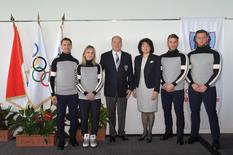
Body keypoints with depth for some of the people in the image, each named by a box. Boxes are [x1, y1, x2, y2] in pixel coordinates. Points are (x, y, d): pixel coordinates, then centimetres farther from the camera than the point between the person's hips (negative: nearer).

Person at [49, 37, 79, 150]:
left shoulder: (75, 61, 7)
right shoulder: (56, 61, 0)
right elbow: (52, 78, -1)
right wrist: (53, 94, -7)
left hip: (73, 94, 2)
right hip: (60, 94, -2)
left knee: (74, 117, 7)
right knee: (60, 118, 3)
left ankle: (73, 138, 21)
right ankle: (61, 140, 13)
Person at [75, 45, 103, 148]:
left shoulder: (97, 66, 4)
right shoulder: (80, 67, 3)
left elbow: (100, 81, -2)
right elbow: (77, 82, -2)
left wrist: (94, 93, -14)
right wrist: (85, 93, -13)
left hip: (96, 97, 0)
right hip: (83, 97, 0)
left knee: (95, 118, 3)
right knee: (84, 118, 3)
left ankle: (93, 137, 16)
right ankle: (85, 137, 17)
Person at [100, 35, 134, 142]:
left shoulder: (127, 56, 4)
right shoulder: (105, 56, 1)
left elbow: (130, 73, 4)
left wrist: (130, 87, -1)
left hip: (123, 90, 1)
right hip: (110, 90, 0)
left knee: (122, 113, 10)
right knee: (111, 113, 10)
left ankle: (121, 132, 27)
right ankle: (112, 133, 24)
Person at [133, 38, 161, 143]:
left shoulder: (156, 59, -5)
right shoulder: (137, 59, 9)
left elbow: (158, 75, -7)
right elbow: (135, 74, 12)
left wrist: (156, 90, -13)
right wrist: (134, 88, 8)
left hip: (151, 88, -4)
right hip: (140, 88, 4)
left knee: (150, 111, 3)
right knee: (143, 111, 10)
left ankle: (150, 132, 16)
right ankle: (144, 131, 22)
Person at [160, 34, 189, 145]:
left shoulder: (182, 57, 0)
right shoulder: (162, 57, 8)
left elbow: (184, 73, -7)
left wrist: (173, 85, -14)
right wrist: (164, 84, -8)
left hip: (178, 90, -3)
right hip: (164, 90, 3)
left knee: (179, 112, 0)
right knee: (166, 111, 11)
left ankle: (180, 135, 10)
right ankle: (168, 132, 26)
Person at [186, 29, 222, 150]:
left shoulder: (214, 54, 1)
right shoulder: (190, 55, 9)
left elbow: (217, 72, -5)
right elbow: (186, 71, 6)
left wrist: (206, 86, -13)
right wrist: (193, 84, -9)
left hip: (209, 89, -3)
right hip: (193, 89, 3)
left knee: (212, 113, -3)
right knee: (194, 112, 9)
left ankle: (216, 139, 5)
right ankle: (194, 135, 21)